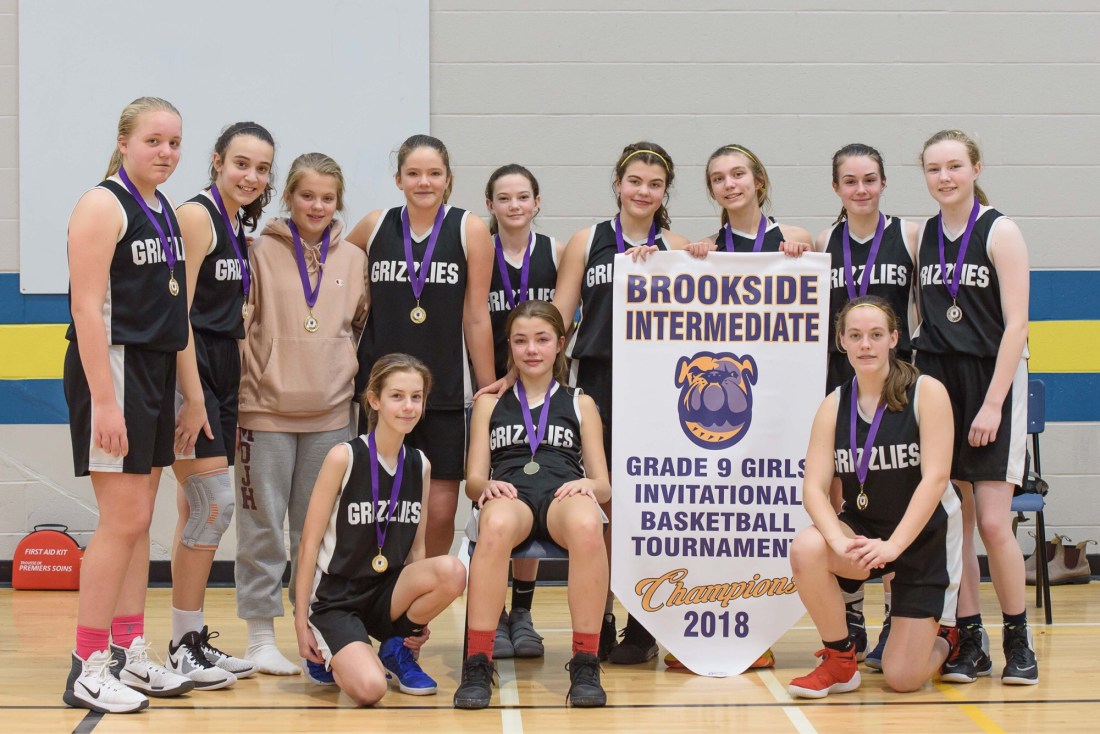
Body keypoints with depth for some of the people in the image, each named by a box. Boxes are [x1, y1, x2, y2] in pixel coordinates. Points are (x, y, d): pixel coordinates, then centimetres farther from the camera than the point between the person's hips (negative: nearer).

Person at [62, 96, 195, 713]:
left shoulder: (165, 212, 15)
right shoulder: (103, 205, -10)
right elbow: (87, 308, -17)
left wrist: (190, 394, 18)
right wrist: (105, 401, -23)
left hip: (156, 373, 8)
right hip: (111, 368, -8)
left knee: (139, 522, 11)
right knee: (124, 520, -8)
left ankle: (130, 655, 19)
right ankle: (87, 669, -1)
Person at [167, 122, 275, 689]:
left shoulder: (240, 226, 15)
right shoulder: (196, 215, -11)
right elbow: (178, 313, -17)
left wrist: (228, 398, 16)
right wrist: (193, 397, -21)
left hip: (222, 373, 9)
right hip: (189, 371, -9)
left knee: (198, 511, 11)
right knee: (214, 505, -10)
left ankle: (195, 639, 16)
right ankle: (182, 646, -2)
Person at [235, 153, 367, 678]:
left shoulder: (353, 260, 8)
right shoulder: (262, 252, -2)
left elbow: (364, 325, 19)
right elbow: (238, 322, -1)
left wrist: (349, 371, 9)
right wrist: (248, 382, -6)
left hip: (330, 412, 3)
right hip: (267, 408, -3)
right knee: (263, 526, 1)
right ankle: (260, 636, 10)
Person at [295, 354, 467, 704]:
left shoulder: (420, 465, 4)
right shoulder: (344, 457, -12)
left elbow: (416, 546, 12)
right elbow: (309, 542, -9)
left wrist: (418, 617, 5)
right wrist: (301, 622, -10)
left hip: (387, 594, 5)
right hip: (334, 597, -5)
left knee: (452, 572, -27)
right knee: (370, 689, -29)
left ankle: (398, 649, 0)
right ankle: (331, 655, 7)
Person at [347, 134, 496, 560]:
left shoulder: (470, 231, -1)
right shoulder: (375, 227, 5)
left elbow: (476, 318, 0)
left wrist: (488, 392, 0)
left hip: (446, 390, -1)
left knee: (440, 511, -1)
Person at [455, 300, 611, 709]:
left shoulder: (580, 404, 25)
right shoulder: (489, 403, 26)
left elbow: (604, 486, 17)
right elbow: (474, 479, 17)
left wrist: (588, 485, -8)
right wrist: (487, 486, -9)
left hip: (564, 494, 0)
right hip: (510, 495, 0)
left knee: (587, 525, -41)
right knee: (496, 525, -42)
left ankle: (585, 665, -32)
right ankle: (477, 665, -36)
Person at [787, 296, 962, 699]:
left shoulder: (927, 392, -13)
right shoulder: (834, 405, -2)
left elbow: (936, 477, -20)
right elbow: (814, 487, -10)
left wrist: (892, 545, -30)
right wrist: (839, 541, -31)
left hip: (926, 537, -3)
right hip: (862, 529, 3)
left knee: (902, 678, -9)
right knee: (806, 549, -32)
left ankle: (942, 639, 30)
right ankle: (839, 661, -8)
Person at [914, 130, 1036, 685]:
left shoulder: (1000, 232, -6)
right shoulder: (921, 236, 9)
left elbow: (1015, 325, -10)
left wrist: (992, 404, -15)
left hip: (991, 383, -4)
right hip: (935, 384, 5)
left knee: (992, 522, -8)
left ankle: (1018, 642, 7)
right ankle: (970, 641, 11)